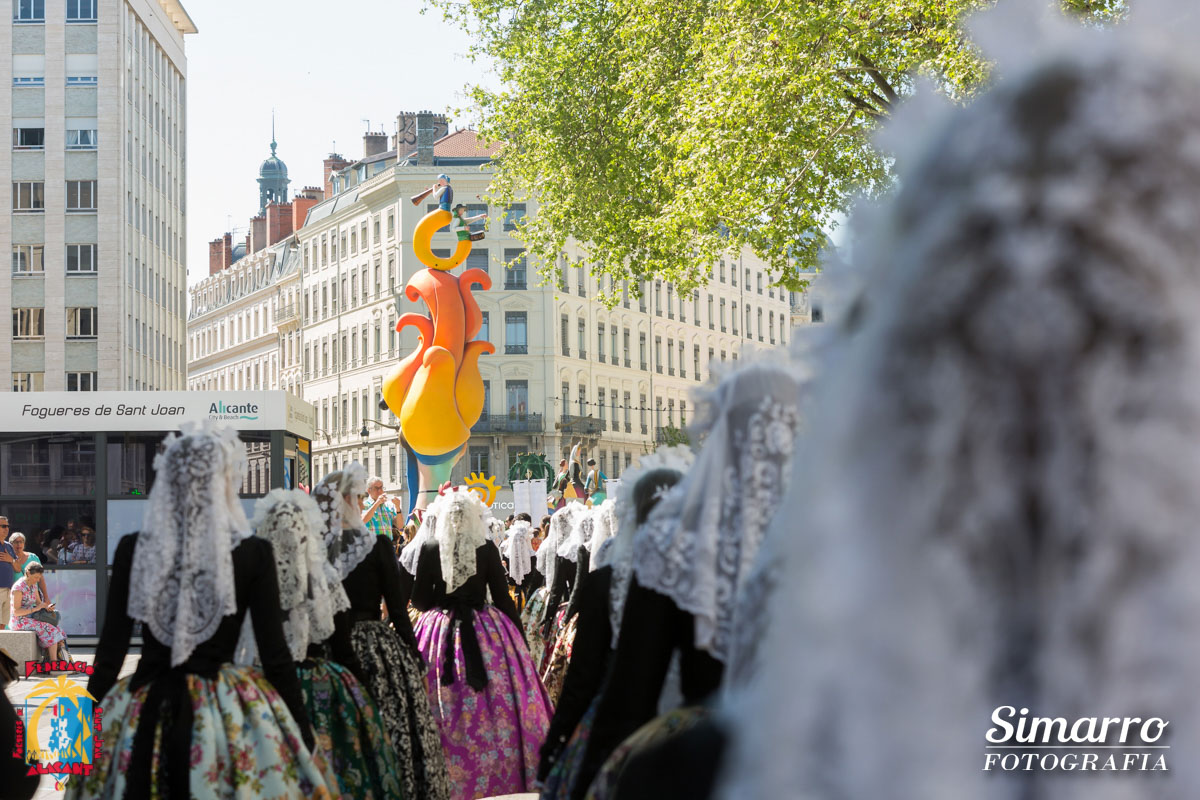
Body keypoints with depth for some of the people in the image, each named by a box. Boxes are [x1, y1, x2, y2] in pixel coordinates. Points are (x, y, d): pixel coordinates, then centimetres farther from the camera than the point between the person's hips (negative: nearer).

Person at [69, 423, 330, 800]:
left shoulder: (132, 550, -3)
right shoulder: (254, 553, -7)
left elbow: (110, 651, 0)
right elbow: (275, 655, -6)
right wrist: (304, 737, 2)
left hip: (145, 713, 2)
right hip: (227, 714, -2)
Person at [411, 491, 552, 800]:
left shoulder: (429, 548, -3)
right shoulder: (487, 549, -6)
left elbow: (419, 599, 1)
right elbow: (503, 598, -2)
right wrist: (520, 635, 9)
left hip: (440, 633, 1)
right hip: (486, 634, -1)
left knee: (445, 708, 5)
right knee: (493, 707, 5)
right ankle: (498, 774, 8)